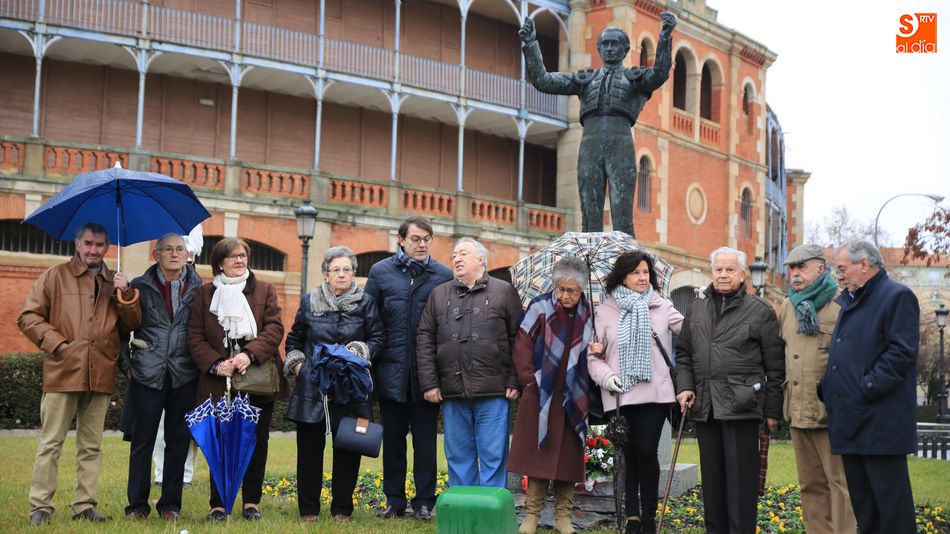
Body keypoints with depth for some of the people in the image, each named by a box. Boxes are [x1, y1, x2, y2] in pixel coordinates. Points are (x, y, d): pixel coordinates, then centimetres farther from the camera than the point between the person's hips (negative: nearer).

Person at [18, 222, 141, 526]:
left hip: (101, 376, 3)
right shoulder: (55, 276, 7)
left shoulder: (116, 283, 15)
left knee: (91, 446, 8)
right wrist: (56, 343, -8)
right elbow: (28, 316, 4)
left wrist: (126, 296, -7)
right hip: (62, 373, -3)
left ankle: (85, 505, 15)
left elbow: (131, 326, 9)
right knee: (51, 443, -1)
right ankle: (40, 506, 5)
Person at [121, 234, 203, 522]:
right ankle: (137, 505, 10)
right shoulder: (140, 287, 4)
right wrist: (127, 363, 0)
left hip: (184, 376, 1)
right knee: (142, 440, 2)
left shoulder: (199, 289, 6)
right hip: (147, 374, -1)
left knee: (179, 441, 5)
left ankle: (170, 504, 15)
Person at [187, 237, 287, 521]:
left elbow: (274, 329, -2)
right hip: (219, 381, -1)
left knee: (257, 442, 4)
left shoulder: (265, 290, 9)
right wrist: (215, 364, -14)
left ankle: (252, 503, 14)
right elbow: (195, 337, 2)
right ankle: (218, 505, 8)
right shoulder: (204, 293, 8)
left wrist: (250, 354, -17)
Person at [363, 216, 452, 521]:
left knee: (425, 439, 6)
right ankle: (394, 500, 20)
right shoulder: (381, 272, 5)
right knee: (393, 437, 10)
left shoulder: (443, 275, 2)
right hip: (391, 370, 1)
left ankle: (424, 502, 14)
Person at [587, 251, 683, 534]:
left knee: (647, 451, -6)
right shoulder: (605, 311, 7)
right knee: (629, 454, 4)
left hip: (654, 393, 0)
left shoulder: (662, 306, 9)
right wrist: (606, 376, -9)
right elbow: (593, 355, 7)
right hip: (620, 394, 0)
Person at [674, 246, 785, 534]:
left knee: (740, 478, -3)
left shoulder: (760, 311, 0)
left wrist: (773, 410, -3)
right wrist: (685, 386, 4)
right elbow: (684, 353, 21)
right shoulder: (696, 309, 15)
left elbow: (775, 366, 0)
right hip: (705, 406, 5)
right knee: (712, 478, 12)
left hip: (741, 405, -5)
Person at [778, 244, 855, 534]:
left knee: (841, 482, -4)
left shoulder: (841, 304, -7)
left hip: (832, 412, -7)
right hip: (798, 412, 7)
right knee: (811, 485, 13)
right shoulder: (787, 307, 14)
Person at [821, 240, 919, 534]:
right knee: (861, 498, 13)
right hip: (850, 419, 9)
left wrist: (868, 388, -19)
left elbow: (902, 352, -16)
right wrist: (827, 389, 11)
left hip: (879, 420, -9)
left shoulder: (898, 297, -7)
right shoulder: (849, 302, 20)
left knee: (890, 498, -4)